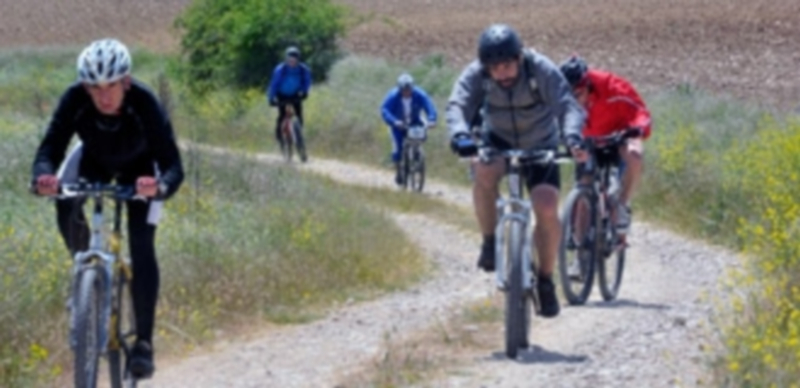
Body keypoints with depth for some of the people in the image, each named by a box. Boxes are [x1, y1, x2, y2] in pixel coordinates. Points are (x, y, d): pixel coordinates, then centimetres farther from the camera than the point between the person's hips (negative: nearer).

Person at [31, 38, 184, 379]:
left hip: (139, 170, -3)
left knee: (142, 247, -16)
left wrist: (161, 186, -64)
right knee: (66, 208, -24)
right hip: (94, 160, 3)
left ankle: (143, 341, -8)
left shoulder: (144, 104, -39)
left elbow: (173, 165, -42)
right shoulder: (75, 100, -34)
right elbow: (50, 148, -37)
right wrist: (43, 177, -60)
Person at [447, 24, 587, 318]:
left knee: (547, 208, -19)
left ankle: (545, 280, 1)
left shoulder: (542, 70, -25)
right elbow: (458, 105, -33)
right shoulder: (476, 74, -20)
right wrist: (460, 135, -55)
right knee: (485, 172, -35)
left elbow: (567, 104, -34)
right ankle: (490, 241, -15)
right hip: (498, 142, 1)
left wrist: (573, 137, -55)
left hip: (540, 147, -1)